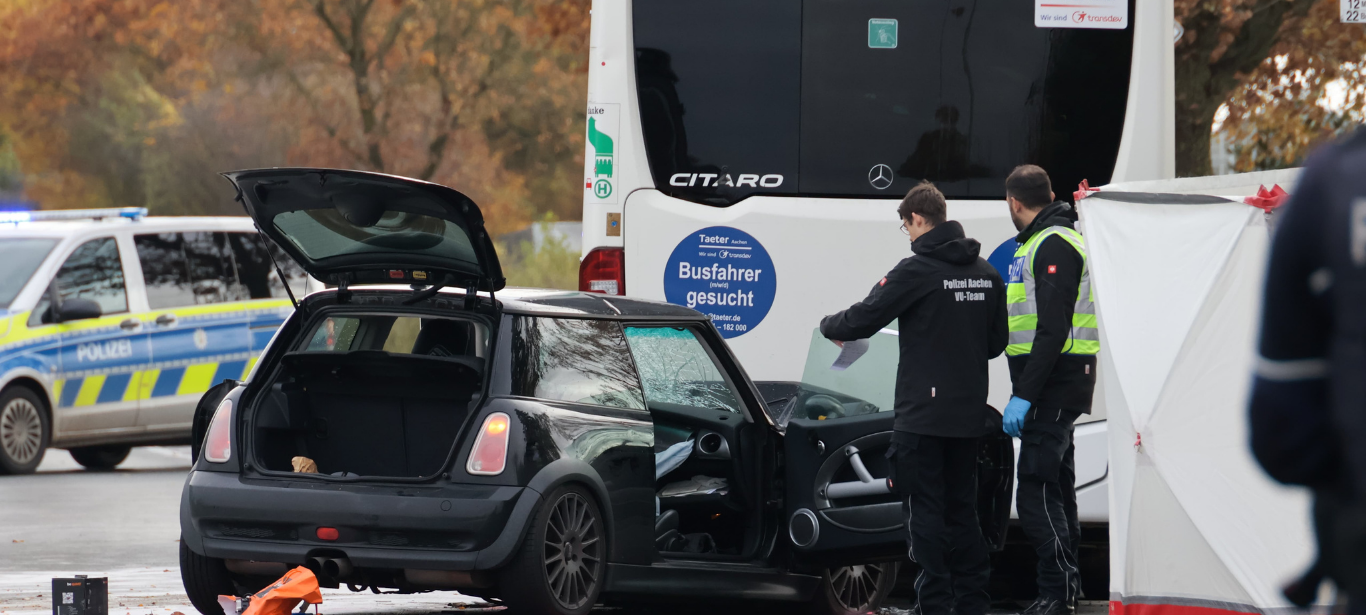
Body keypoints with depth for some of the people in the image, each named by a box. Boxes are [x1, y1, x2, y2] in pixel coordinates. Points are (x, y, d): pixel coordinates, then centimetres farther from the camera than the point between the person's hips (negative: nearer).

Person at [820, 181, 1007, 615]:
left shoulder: (916, 272, -14)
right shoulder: (986, 274, 8)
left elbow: (863, 320, -13)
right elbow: (996, 342, 15)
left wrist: (829, 326, 8)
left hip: (922, 414, -7)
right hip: (969, 413, 7)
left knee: (925, 510, -1)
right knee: (962, 508, 14)